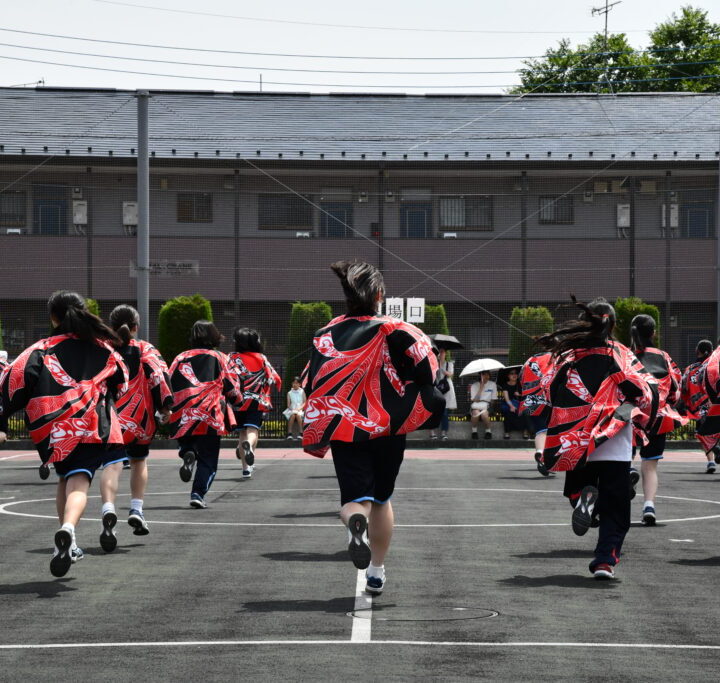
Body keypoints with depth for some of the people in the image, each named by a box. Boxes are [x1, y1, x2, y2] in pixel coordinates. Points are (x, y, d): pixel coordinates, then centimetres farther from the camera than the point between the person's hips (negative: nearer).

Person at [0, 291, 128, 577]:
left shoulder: (40, 351, 6)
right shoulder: (103, 350, 13)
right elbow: (121, 385, 24)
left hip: (54, 431, 1)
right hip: (94, 426, -1)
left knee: (66, 478, 22)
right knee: (79, 481, -12)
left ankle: (67, 544, 24)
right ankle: (68, 529, -41)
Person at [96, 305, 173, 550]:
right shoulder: (145, 350, 9)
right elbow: (159, 374, -5)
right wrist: (165, 407, -3)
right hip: (140, 419, 1)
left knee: (112, 465, -14)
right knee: (138, 461, 25)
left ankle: (108, 510, -39)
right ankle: (136, 510, 18)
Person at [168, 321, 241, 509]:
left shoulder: (181, 358, 11)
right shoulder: (219, 358, 6)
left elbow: (169, 384, 6)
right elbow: (232, 387, 8)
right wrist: (237, 398, 28)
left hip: (183, 416, 2)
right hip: (210, 416, -2)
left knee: (186, 442, 23)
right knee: (207, 458, 6)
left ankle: (187, 454, -12)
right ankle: (198, 493, -8)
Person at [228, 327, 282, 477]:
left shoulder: (233, 358, 2)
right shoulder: (261, 358, 8)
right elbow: (274, 378, 7)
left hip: (239, 401, 0)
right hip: (257, 401, 0)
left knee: (242, 432, 12)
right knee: (252, 430, -10)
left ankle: (246, 468, 11)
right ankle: (249, 445, -46)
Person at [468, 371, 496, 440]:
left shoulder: (493, 384, 7)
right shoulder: (474, 385, 4)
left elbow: (493, 399, 8)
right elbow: (475, 400, -8)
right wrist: (481, 388, -13)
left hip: (487, 406, 0)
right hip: (476, 406, 0)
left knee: (484, 414, -36)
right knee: (476, 413, -37)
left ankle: (488, 431, -12)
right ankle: (474, 431, -13)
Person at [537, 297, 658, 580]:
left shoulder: (566, 356, 2)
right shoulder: (620, 355, -4)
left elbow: (549, 392, 7)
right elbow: (647, 391, -7)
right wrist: (640, 420, 11)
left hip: (575, 445, 2)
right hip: (615, 447, -2)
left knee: (577, 484, 24)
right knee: (614, 507, 5)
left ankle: (583, 498, -11)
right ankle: (605, 560, -8)